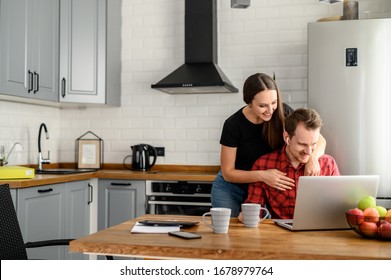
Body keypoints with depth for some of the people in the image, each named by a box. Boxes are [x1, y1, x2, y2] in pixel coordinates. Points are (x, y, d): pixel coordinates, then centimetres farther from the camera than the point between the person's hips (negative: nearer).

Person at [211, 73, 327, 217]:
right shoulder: (233, 125, -23)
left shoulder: (282, 113, -17)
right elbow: (228, 173, -16)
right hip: (231, 189, -2)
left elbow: (319, 140, -12)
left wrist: (313, 157, -34)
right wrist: (262, 175, -31)